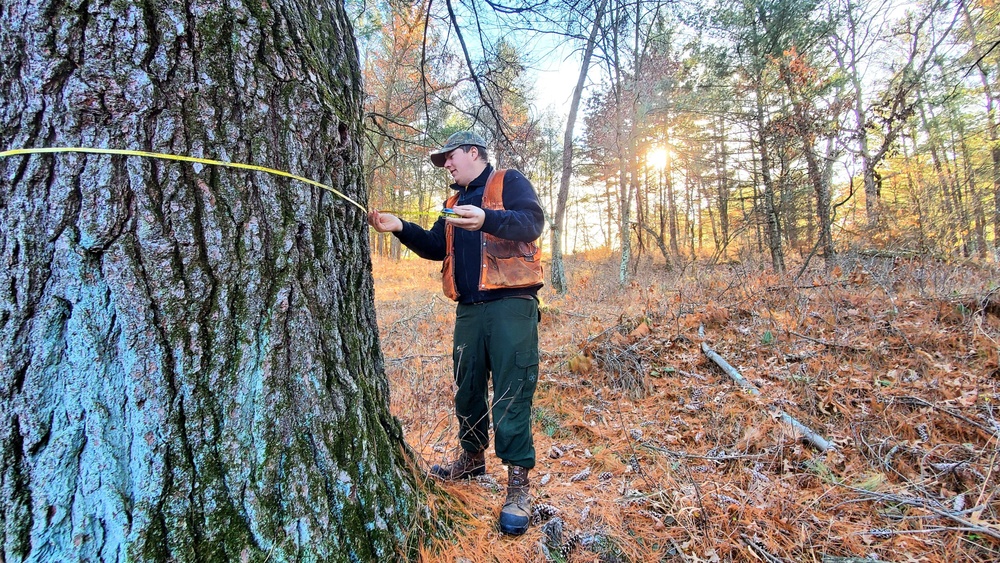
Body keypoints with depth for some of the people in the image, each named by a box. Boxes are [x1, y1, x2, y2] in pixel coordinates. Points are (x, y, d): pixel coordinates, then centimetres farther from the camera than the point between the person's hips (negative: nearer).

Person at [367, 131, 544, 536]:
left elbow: (532, 223, -15)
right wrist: (400, 228, 6)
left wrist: (486, 219, -32)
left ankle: (518, 485, 0)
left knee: (511, 393, -8)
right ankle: (472, 457, 34)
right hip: (469, 309, 7)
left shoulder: (509, 182, 2)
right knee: (467, 388, 14)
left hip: (511, 305, -7)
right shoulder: (456, 201, 24)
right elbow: (436, 246, 22)